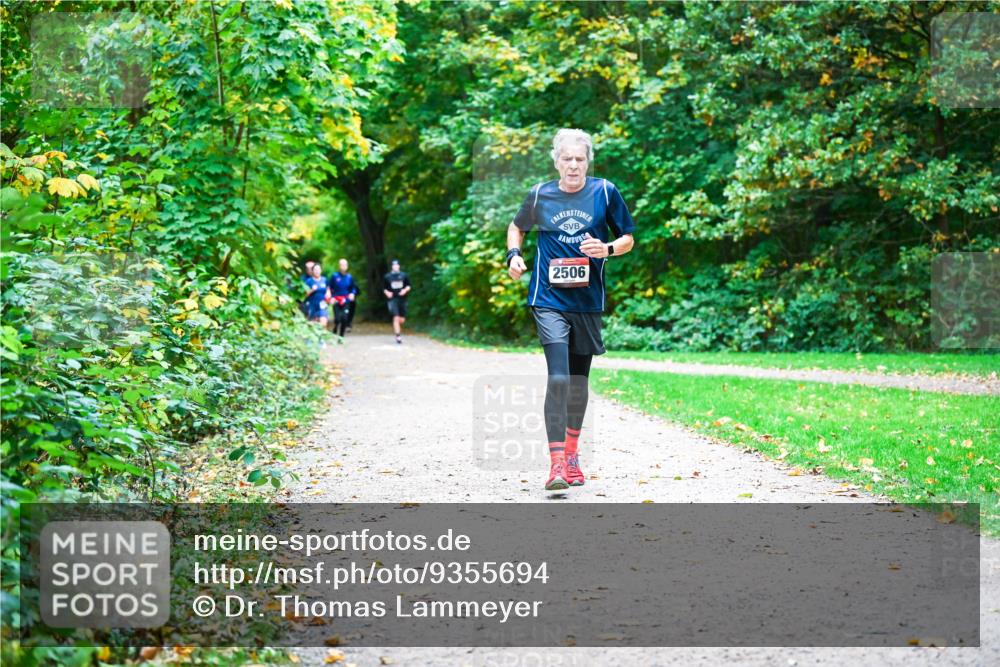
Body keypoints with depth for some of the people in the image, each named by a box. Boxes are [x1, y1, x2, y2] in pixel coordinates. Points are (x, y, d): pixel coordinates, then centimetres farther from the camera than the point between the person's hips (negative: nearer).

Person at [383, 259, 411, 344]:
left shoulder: (404, 275, 6)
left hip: (402, 299, 2)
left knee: (402, 320, 5)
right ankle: (398, 336, -12)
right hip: (393, 299, -2)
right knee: (396, 318, -14)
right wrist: (387, 292, -9)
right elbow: (384, 288, 11)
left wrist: (405, 290, -9)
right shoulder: (387, 276, 4)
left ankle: (396, 327, 39)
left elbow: (409, 286, 11)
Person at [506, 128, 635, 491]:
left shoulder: (605, 192, 1)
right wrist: (514, 254, 1)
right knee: (558, 377, -16)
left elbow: (628, 239, 8)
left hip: (588, 300, 2)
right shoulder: (540, 195, 3)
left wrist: (607, 249, -13)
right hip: (549, 299, -1)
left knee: (579, 379, 13)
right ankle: (556, 463, -16)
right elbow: (517, 227, 21)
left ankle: (572, 453, 33)